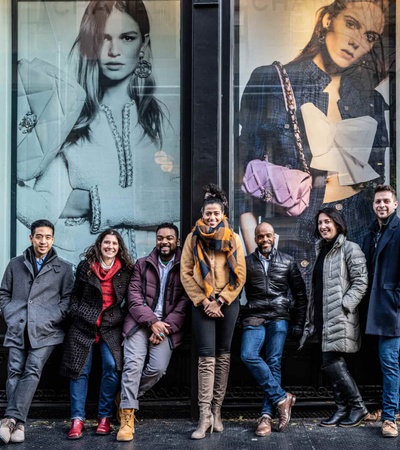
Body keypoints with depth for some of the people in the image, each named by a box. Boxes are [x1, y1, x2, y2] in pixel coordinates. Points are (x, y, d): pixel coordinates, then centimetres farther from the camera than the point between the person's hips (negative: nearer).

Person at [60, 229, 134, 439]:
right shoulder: (85, 266, 6)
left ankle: (105, 418, -2)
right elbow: (75, 295, 12)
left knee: (111, 366, -14)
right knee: (80, 369, -2)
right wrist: (76, 314, 1)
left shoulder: (126, 270, 5)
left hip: (111, 326, 0)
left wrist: (122, 316, 1)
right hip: (84, 325, 1)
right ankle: (77, 419, 3)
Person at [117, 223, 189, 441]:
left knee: (158, 368, -18)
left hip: (167, 326, -1)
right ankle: (127, 417, -16)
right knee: (133, 364, -17)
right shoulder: (142, 264, 12)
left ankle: (126, 398, 7)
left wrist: (164, 326, -12)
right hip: (141, 322, 1)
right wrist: (152, 322, -11)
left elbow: (184, 304, -2)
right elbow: (134, 299, 2)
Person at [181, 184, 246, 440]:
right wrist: (204, 301, -9)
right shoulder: (193, 238, 2)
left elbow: (240, 275, 0)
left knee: (223, 356, 5)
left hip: (228, 304, 1)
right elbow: (186, 274, -1)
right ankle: (205, 417, -8)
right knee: (207, 358, -8)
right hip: (202, 304, -1)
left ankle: (217, 411, 13)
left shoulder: (233, 239, 4)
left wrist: (220, 301, -9)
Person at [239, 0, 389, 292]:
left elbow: (380, 187, 15)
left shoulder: (371, 102, 9)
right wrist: (256, 256, -8)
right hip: (288, 252, -2)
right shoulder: (270, 82, 0)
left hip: (356, 244, 3)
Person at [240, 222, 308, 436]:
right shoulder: (247, 262, 11)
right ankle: (281, 397, -13)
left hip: (279, 316, -1)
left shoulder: (287, 262, 11)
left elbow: (300, 294, 12)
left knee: (273, 362, -9)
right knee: (248, 355, -21)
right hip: (254, 316, 1)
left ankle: (267, 415, -7)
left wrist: (298, 323, 6)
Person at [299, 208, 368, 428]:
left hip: (339, 318, -8)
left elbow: (361, 283, -12)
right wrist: (312, 319, 18)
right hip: (324, 318, 8)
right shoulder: (322, 251, 18)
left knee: (332, 364, -11)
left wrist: (343, 306, -19)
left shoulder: (350, 249, -5)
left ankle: (358, 406, 3)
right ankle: (342, 409, 15)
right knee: (334, 365, 7)